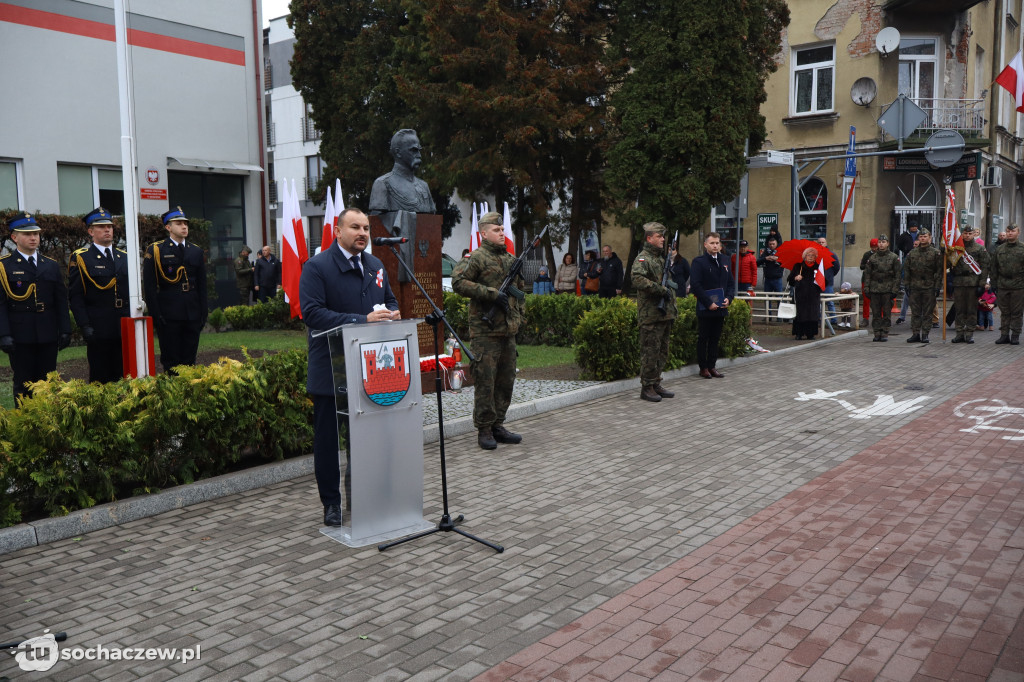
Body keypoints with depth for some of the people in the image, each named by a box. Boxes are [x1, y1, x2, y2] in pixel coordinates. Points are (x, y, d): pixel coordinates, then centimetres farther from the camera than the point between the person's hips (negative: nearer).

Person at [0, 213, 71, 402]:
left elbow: (61, 300, 13)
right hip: (20, 335, -3)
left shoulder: (51, 265, 13)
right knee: (23, 385, 2)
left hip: (48, 335, 4)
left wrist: (65, 330, 6)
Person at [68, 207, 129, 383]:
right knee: (100, 379, -1)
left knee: (123, 377, 7)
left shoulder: (124, 257, 15)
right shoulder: (80, 258, 0)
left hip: (125, 329, 5)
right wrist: (85, 325, -14)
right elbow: (75, 296, -5)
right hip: (98, 328, -4)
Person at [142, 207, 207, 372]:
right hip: (168, 315, -4)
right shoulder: (155, 251, -1)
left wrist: (203, 313, 8)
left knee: (190, 362, 8)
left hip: (192, 314, 4)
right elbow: (149, 286, -4)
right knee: (171, 363, 0)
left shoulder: (196, 251, 13)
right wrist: (156, 315, -10)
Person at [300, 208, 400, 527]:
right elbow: (312, 313, -20)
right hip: (331, 370, -6)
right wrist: (362, 320, -27)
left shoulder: (375, 265, 13)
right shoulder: (316, 267, -9)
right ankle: (331, 504, 17)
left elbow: (390, 300, 23)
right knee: (328, 438, 4)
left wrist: (392, 314, -4)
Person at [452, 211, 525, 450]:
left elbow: (519, 289, 27)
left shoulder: (511, 259, 17)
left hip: (508, 330, 7)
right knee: (485, 381, -4)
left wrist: (519, 316, 15)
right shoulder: (477, 258, -6)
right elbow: (458, 282, -17)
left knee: (506, 380, 11)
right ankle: (484, 429, 5)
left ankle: (498, 425, 21)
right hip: (485, 330, -7)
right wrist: (491, 294, -19)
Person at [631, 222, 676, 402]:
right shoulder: (643, 258, -11)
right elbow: (637, 279, -30)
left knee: (662, 353, 14)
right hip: (651, 315, -9)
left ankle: (656, 385, 23)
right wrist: (661, 289, -25)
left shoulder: (662, 258, 18)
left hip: (665, 313, 9)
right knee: (650, 352, -4)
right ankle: (647, 388, 3)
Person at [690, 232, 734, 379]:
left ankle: (711, 366, 19)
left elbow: (730, 283, 17)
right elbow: (695, 285, -14)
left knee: (715, 338, 11)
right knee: (703, 338, 3)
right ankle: (703, 368, 10)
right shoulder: (698, 262, -7)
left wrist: (728, 298, -3)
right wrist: (709, 303, -18)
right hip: (705, 309, -6)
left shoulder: (723, 261, 13)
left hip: (720, 308, 6)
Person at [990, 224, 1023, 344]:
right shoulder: (1000, 249, 12)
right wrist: (994, 283, 9)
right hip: (1003, 285, 3)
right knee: (1004, 312, 7)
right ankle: (1004, 335, 13)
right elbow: (994, 267, 15)